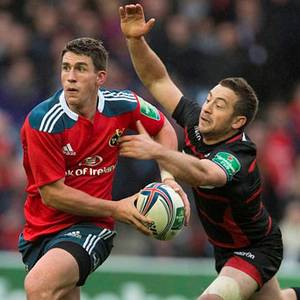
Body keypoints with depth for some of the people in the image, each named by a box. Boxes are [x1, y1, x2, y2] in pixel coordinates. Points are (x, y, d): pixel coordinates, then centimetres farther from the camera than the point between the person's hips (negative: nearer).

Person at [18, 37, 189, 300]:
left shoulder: (121, 105, -6)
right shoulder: (43, 121, -16)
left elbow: (163, 129, 16)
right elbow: (52, 194, -15)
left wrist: (169, 178, 0)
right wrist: (115, 209, -16)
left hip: (90, 228, -1)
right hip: (42, 227, 1)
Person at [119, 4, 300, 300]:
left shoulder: (238, 157, -36)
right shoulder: (197, 123, -14)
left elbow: (202, 175, -59)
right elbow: (157, 80, -9)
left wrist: (156, 151, -74)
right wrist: (135, 40, -25)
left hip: (256, 250, -8)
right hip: (225, 248, 8)